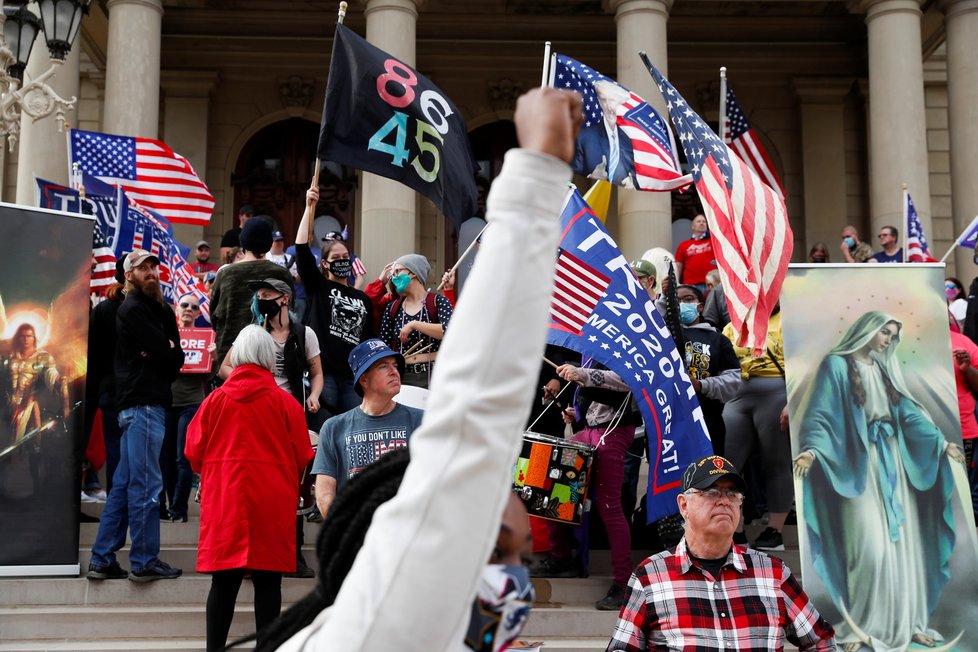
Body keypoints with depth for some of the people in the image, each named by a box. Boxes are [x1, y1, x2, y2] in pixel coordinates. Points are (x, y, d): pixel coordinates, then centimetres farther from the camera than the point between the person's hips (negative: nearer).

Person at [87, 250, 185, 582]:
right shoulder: (134, 309, -7)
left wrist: (161, 355, -7)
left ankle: (102, 559, 14)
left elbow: (176, 356, 11)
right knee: (146, 484, -8)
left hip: (146, 402, 10)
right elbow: (168, 355, -13)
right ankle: (145, 561, -4)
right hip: (143, 403, -10)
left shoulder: (158, 309, 21)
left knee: (124, 483, 10)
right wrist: (168, 353, 6)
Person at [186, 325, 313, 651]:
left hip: (223, 502, 2)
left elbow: (194, 453, 5)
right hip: (271, 503, -2)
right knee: (267, 584, 2)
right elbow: (302, 458, 0)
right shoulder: (285, 403, -4)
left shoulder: (215, 399, 1)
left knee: (224, 583, 6)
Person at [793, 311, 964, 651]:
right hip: (859, 467, -7)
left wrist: (940, 441, 22)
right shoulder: (837, 365, -4)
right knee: (870, 546, -13)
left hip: (892, 464, 7)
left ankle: (906, 621, 13)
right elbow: (821, 414, -13)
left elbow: (907, 412, 21)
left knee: (903, 543, 5)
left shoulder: (884, 370, 16)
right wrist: (811, 450, -29)